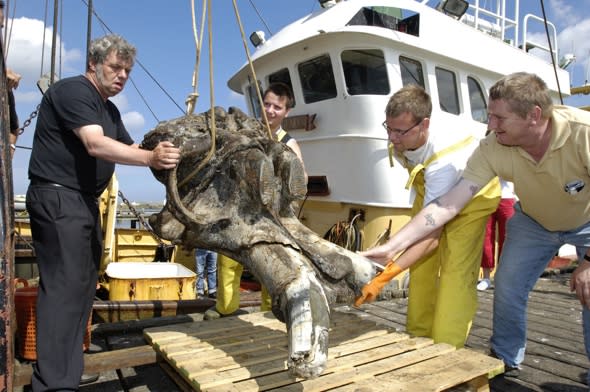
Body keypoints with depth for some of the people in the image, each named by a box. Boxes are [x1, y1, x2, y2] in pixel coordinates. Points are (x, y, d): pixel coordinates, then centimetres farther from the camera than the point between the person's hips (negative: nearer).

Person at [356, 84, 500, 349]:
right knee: (421, 266, 1)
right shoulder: (400, 144, -23)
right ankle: (418, 339, 13)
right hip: (430, 195, 6)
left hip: (472, 197, -6)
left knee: (456, 272, -19)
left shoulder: (444, 160, -43)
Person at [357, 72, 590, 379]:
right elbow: (448, 204, -33)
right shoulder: (492, 149, -30)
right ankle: (504, 360, 22)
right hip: (534, 221, 2)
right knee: (507, 287, -1)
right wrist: (391, 247, -39)